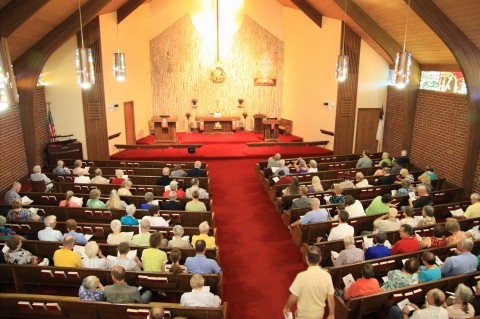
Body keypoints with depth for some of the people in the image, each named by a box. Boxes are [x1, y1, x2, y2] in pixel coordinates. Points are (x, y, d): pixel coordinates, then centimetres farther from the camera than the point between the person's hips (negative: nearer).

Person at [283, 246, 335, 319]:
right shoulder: (327, 276, -16)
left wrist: (287, 307, 0)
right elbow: (331, 298, -6)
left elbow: (294, 297, -18)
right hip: (319, 313, 3)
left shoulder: (302, 276, -27)